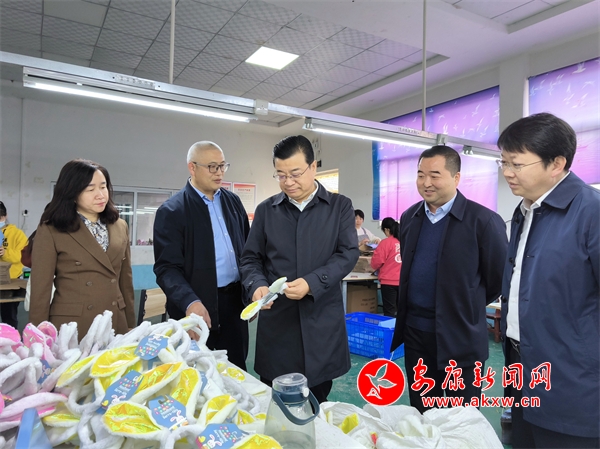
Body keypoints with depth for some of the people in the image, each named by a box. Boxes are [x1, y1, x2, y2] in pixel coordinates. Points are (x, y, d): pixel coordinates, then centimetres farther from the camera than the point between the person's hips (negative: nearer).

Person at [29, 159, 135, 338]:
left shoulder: (120, 227, 6)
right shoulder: (50, 231, -8)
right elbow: (40, 290, -6)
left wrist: (131, 326, 10)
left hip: (116, 326, 4)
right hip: (71, 328, -4)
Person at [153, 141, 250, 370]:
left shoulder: (233, 201, 8)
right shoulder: (171, 211, -9)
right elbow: (167, 268, -14)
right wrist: (190, 302, -29)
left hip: (235, 301, 5)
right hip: (199, 307, -4)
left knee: (237, 370, 15)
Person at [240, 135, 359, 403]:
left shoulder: (340, 206, 3)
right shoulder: (266, 210, 7)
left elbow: (348, 254, -4)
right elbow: (250, 258, 8)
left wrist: (312, 283, -19)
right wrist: (257, 285, -13)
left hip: (322, 319, -1)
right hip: (277, 320, 1)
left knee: (317, 407, 14)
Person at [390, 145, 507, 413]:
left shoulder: (483, 220, -13)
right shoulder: (409, 217, 5)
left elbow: (498, 279, -4)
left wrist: (467, 308, 6)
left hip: (460, 337, -5)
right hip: (414, 332, 5)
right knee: (419, 418, 18)